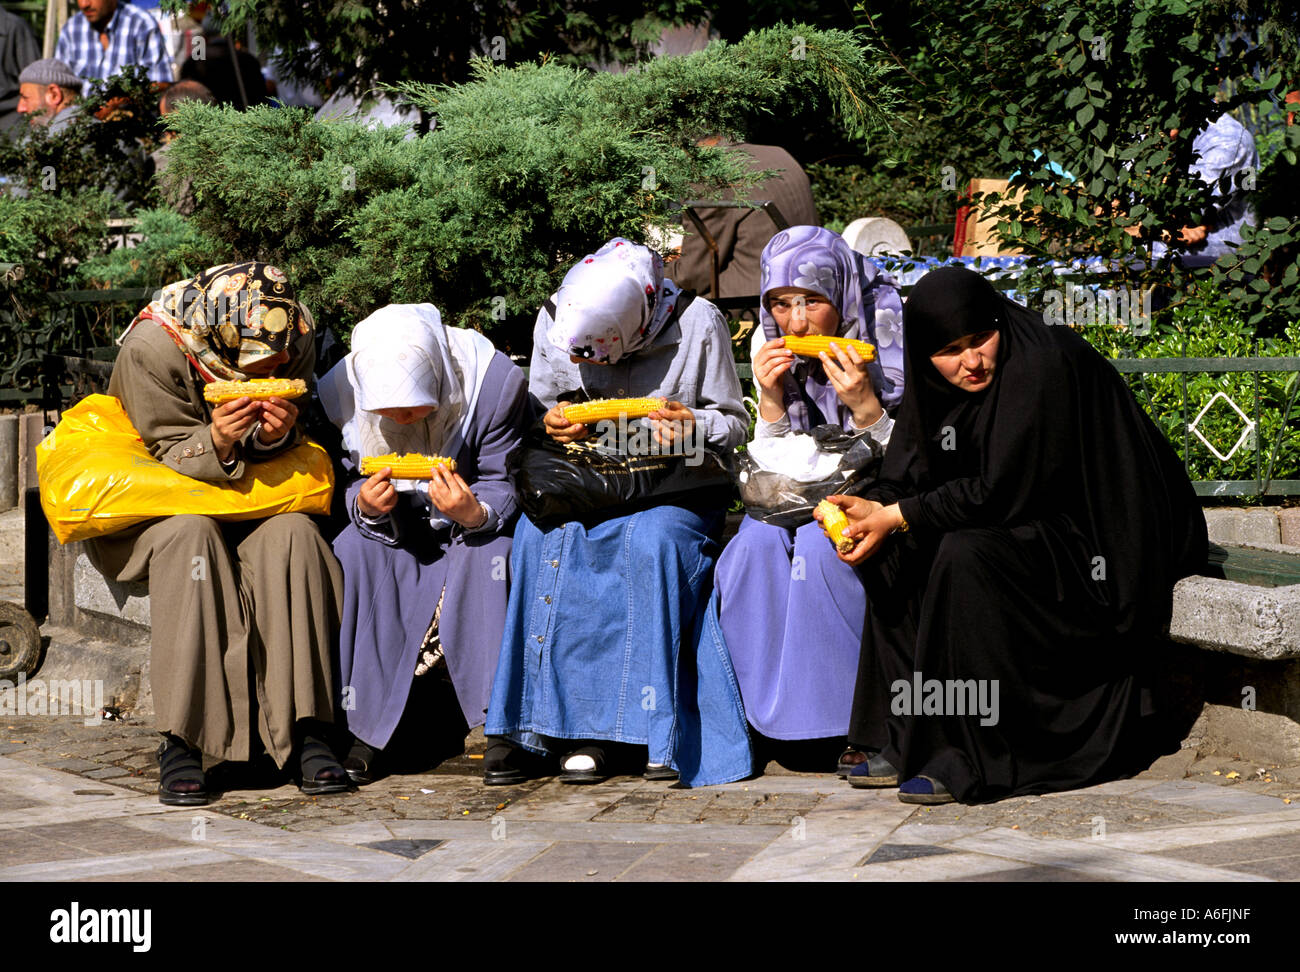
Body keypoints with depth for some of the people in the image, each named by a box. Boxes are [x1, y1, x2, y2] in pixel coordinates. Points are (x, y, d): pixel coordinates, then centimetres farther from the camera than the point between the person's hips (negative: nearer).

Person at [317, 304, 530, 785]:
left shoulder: (496, 383, -25)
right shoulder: (339, 391, -20)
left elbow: (505, 490, -17)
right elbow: (348, 482, -7)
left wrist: (474, 513, -41)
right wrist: (367, 508, -32)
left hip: (475, 527, -2)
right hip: (398, 528, 2)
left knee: (485, 556, -34)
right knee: (352, 554, -28)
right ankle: (361, 728, -23)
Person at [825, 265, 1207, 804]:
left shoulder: (1044, 366, -23)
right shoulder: (939, 385, 4)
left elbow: (1003, 493, -24)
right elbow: (911, 474, 4)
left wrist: (899, 515, -18)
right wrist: (872, 509, -17)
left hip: (1102, 548, -9)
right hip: (1037, 532, 9)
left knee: (964, 555, -29)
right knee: (899, 551, -3)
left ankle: (974, 759, -22)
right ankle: (910, 742, -2)